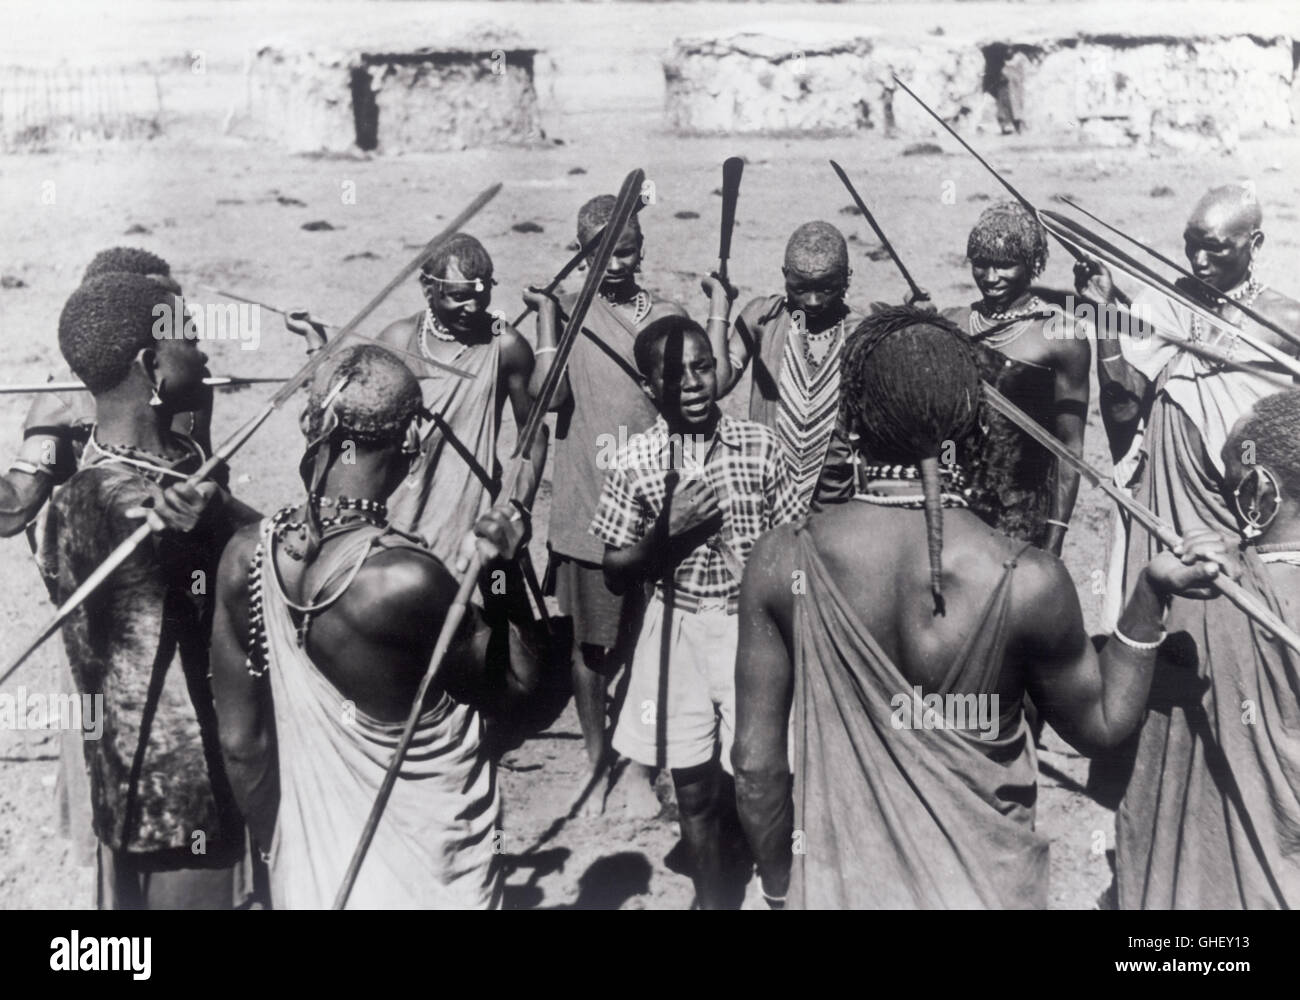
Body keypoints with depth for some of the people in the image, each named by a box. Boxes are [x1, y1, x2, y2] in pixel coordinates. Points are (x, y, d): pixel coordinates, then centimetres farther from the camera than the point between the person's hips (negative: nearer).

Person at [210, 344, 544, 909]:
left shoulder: (246, 557, -11)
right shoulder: (406, 581, -28)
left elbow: (240, 743, -2)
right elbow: (513, 685, -12)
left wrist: (273, 845, 11)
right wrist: (504, 567, -11)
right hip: (424, 880, -4)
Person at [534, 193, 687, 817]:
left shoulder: (668, 316, 6)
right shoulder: (569, 313, 2)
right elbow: (548, 392, -13)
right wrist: (545, 310, -12)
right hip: (586, 513, -1)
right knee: (588, 645, 9)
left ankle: (637, 765, 27)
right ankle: (596, 760, 28)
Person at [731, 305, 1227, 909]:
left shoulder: (782, 563, -17)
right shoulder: (1027, 582, -20)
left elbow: (756, 762, -10)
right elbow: (1099, 724, -1)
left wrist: (779, 887, 5)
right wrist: (1153, 595, 1)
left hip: (838, 881, 1)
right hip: (982, 883, 0)